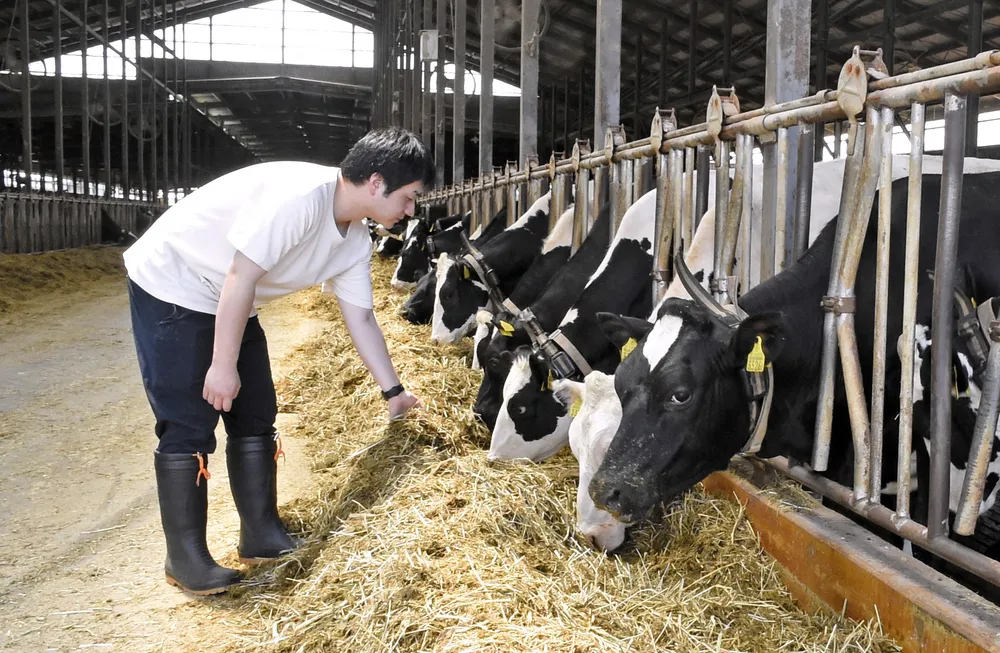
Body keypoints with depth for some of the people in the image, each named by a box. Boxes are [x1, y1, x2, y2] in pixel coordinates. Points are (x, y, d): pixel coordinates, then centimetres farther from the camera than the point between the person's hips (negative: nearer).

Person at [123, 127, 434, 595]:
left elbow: (361, 318, 7)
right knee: (189, 427, -7)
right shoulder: (299, 196, -30)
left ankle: (262, 537, 18)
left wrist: (393, 391, 10)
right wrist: (224, 365, -24)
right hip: (169, 288, -9)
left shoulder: (355, 241, -2)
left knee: (256, 417, 8)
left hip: (230, 306, 9)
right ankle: (185, 558, 5)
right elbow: (240, 278, -29)